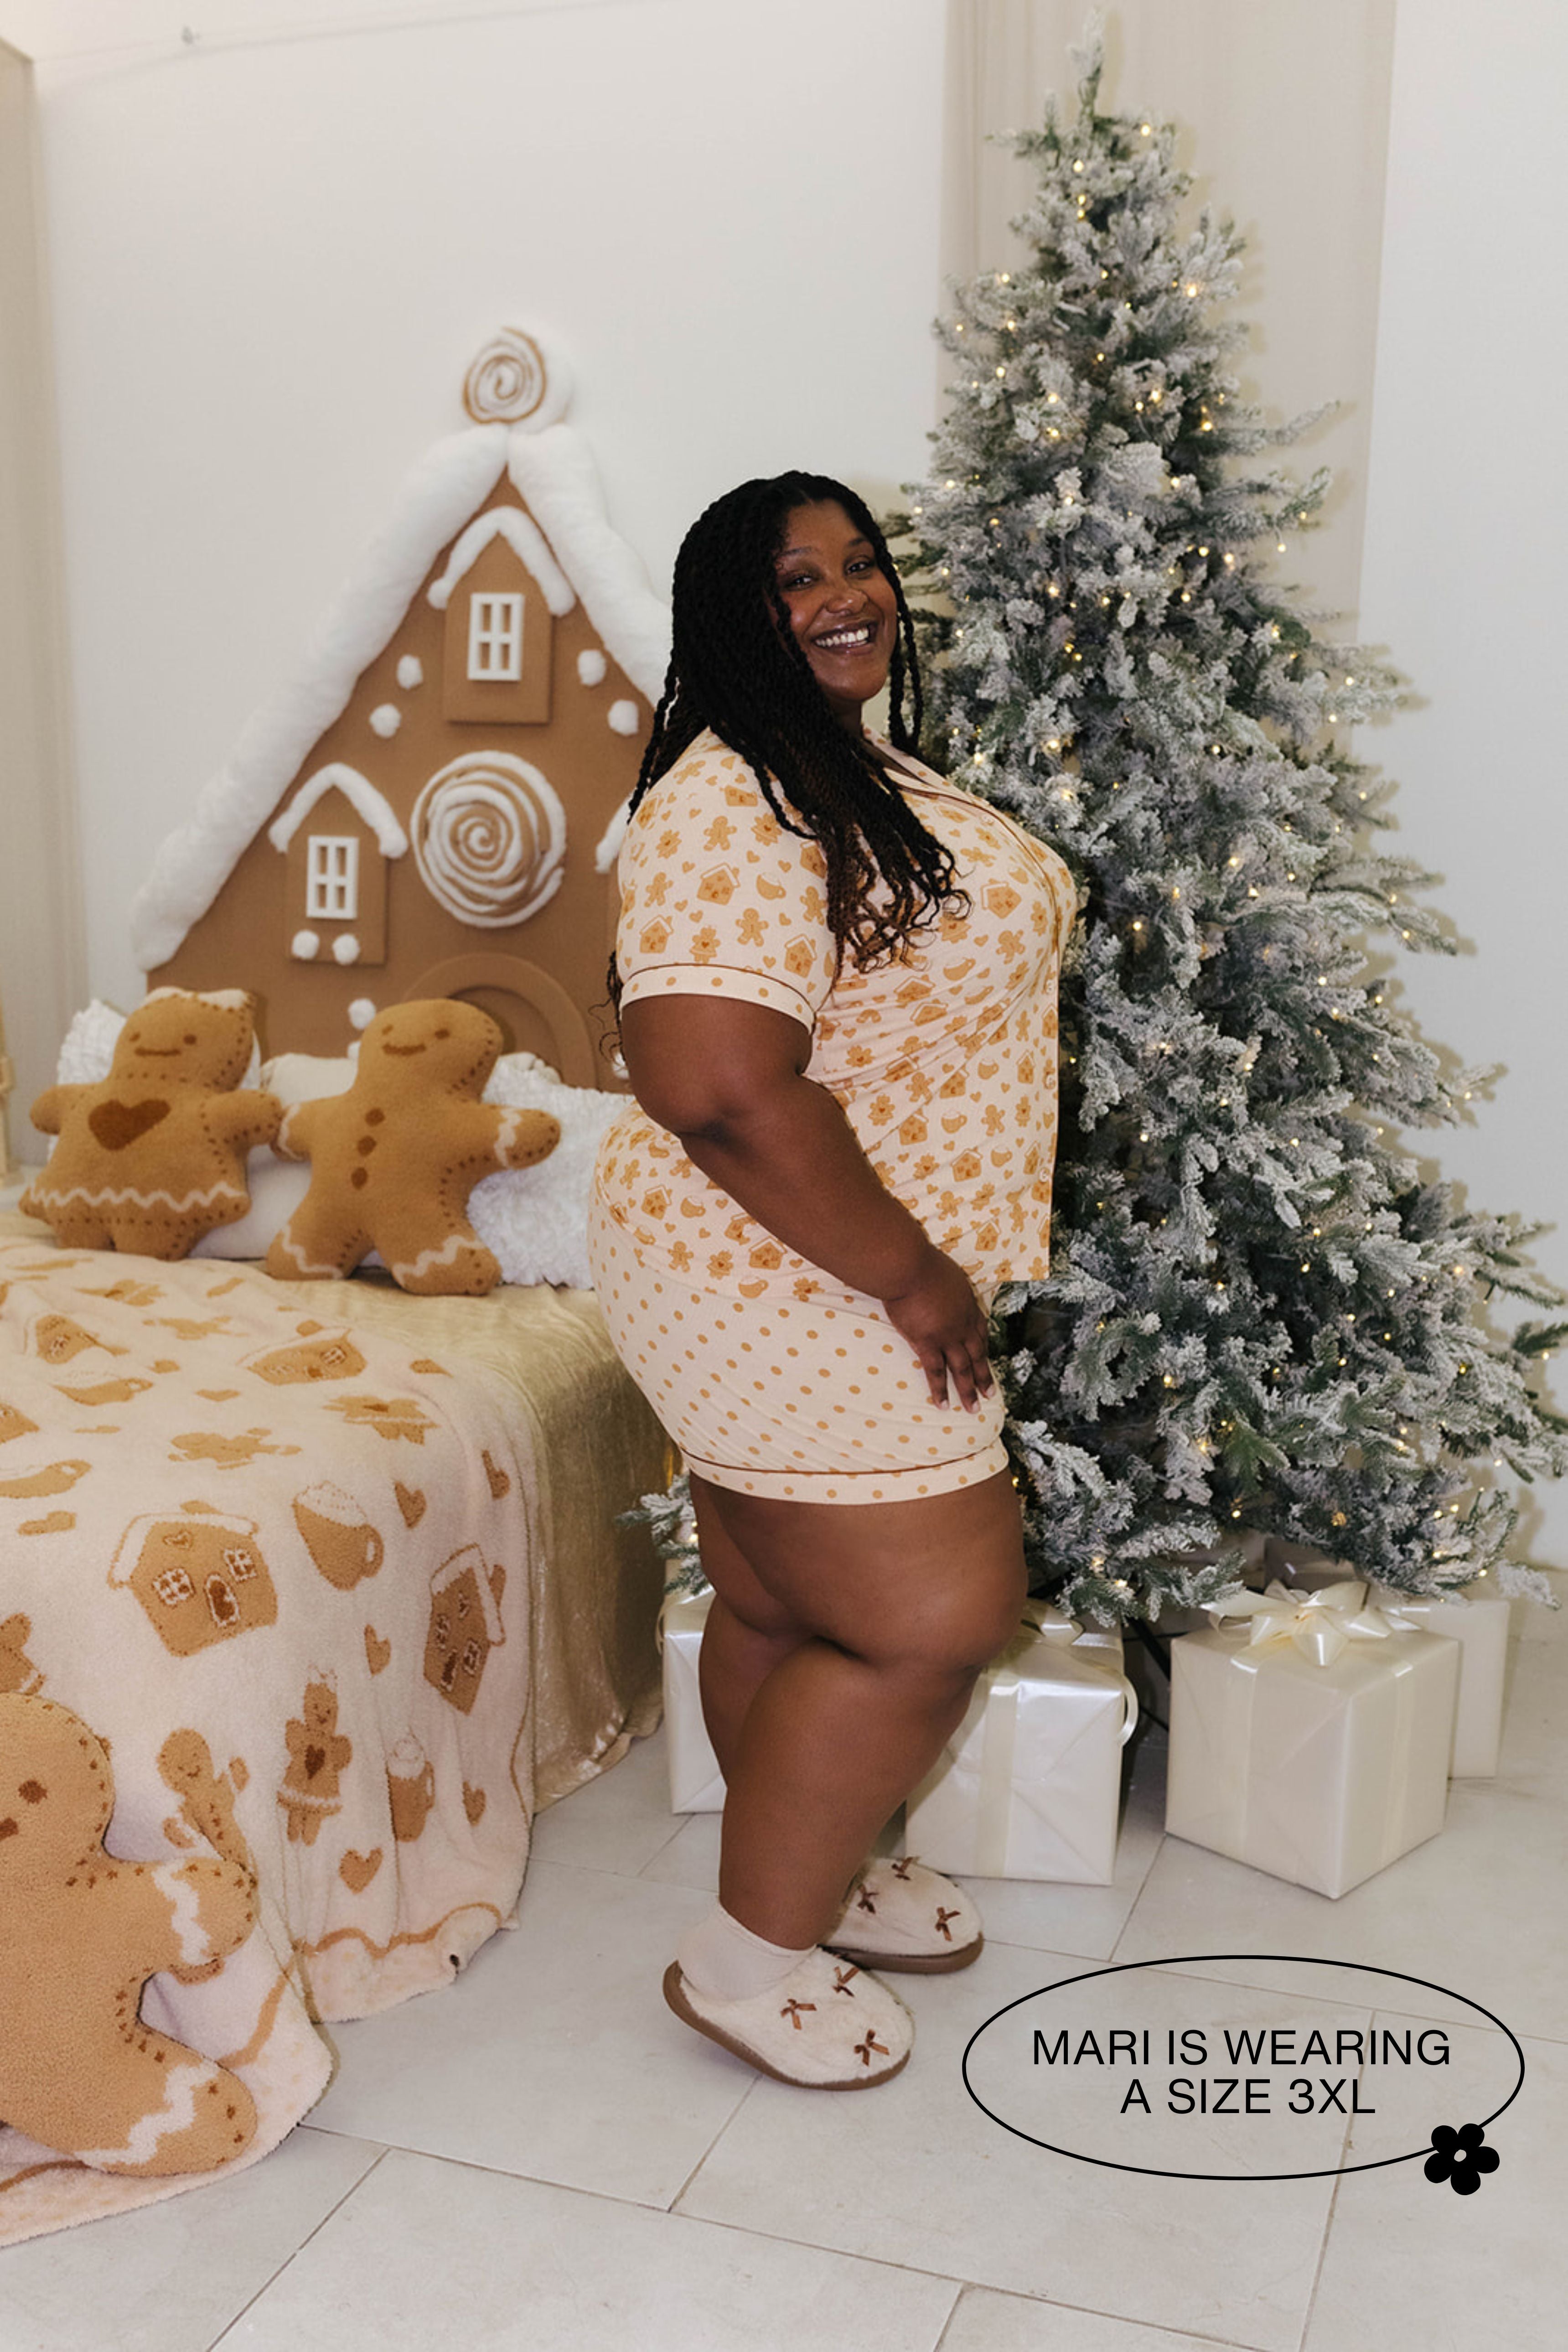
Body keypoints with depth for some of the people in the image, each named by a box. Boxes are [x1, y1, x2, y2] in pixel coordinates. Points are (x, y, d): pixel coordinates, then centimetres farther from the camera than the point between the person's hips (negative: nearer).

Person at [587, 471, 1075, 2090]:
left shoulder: (866, 773, 13)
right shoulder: (733, 802, -21)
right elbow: (723, 1088, -30)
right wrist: (911, 1274, -22)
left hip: (838, 1287, 9)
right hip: (786, 1282, -9)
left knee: (784, 1606, 20)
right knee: (935, 1621, -3)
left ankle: (816, 1876, 38)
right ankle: (746, 1957, 13)